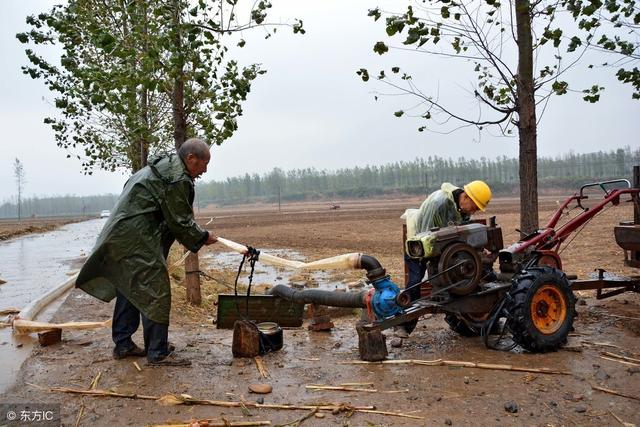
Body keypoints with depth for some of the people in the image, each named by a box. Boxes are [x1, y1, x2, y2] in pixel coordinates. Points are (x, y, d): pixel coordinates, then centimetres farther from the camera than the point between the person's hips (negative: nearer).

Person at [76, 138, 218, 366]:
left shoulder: (161, 166, 16)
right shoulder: (177, 180, -16)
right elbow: (180, 222, -13)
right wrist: (202, 238, 2)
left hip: (121, 236, 11)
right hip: (137, 240, -11)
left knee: (129, 289, 16)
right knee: (154, 292, -5)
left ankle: (122, 344, 26)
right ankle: (158, 352, 2)